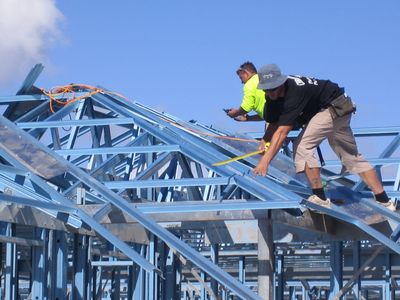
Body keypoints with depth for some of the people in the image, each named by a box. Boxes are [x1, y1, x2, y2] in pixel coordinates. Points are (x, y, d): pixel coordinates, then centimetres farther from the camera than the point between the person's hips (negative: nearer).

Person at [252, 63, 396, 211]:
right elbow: (274, 124, -1)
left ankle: (320, 198, -16)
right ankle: (384, 202, 16)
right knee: (351, 156, 12)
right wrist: (264, 142, -21)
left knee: (302, 146, -19)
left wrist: (264, 161, -42)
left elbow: (282, 132, -38)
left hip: (335, 109, -10)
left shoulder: (294, 93, -33)